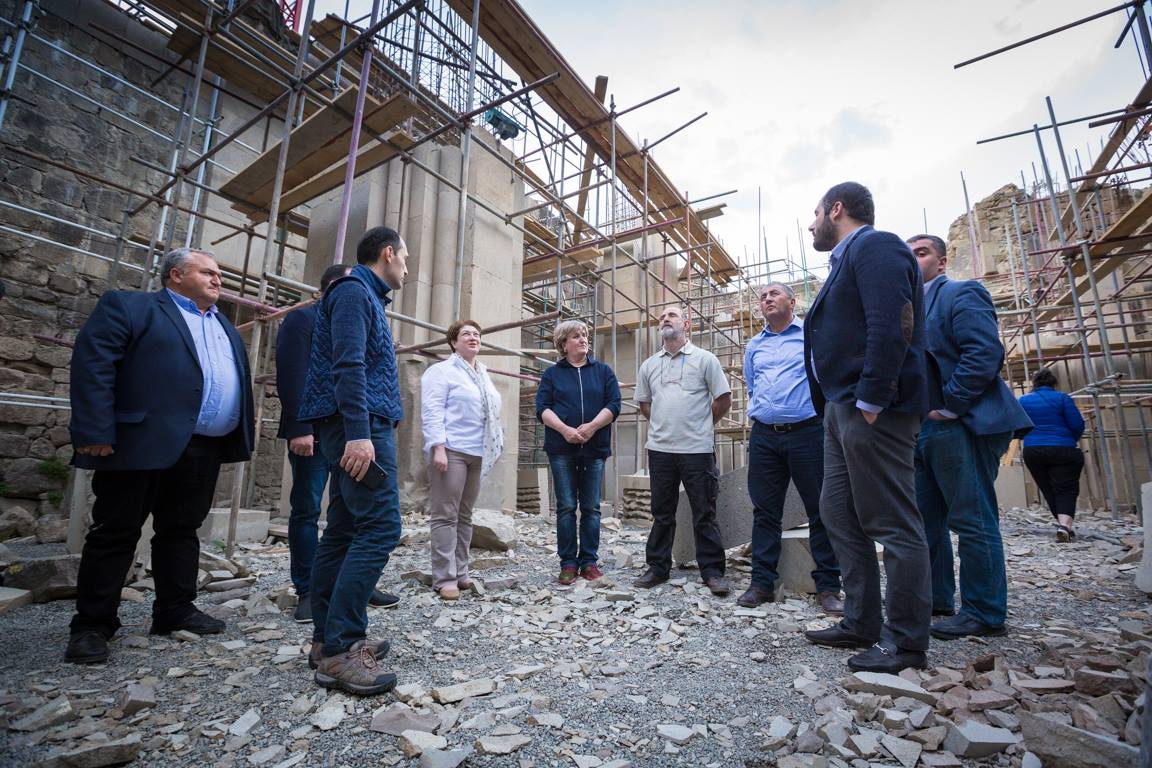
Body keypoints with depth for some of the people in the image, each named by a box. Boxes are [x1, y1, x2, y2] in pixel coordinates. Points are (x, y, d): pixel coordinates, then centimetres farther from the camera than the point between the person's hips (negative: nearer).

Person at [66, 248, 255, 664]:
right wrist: (94, 434, -16)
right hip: (143, 443, -6)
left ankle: (176, 610, 23)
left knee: (182, 530, 13)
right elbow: (91, 366, -9)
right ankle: (92, 624, 18)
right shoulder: (128, 306, 1)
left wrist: (242, 437, 11)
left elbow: (239, 381, 19)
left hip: (205, 450, 6)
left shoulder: (225, 327, 21)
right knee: (115, 532, 5)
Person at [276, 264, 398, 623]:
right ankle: (307, 591, 14)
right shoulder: (302, 319, -1)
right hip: (314, 432, -6)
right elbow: (291, 375, -11)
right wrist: (299, 428, -18)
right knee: (306, 511, 3)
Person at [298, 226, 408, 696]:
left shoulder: (363, 295, 24)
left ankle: (328, 640, 18)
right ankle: (340, 650, -8)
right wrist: (358, 433, -25)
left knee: (344, 532, 10)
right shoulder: (355, 291, -6)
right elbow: (348, 364, -19)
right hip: (363, 426, -11)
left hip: (358, 428, 11)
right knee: (380, 528, -12)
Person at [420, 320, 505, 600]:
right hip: (451, 451, -7)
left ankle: (460, 573, 19)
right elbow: (432, 412, -11)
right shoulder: (442, 371, -1)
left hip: (477, 454, 7)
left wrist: (496, 445, 15)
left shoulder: (484, 376, 21)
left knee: (465, 516, 11)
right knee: (446, 516, -4)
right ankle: (445, 578, 2)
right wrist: (438, 448, -20)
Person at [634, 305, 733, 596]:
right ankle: (657, 567, 23)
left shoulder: (704, 359, 1)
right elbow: (644, 403, 21)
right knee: (661, 513, 12)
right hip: (660, 449, 4)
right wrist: (663, 425, 13)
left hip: (697, 449, -3)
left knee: (704, 514, 4)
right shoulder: (649, 365, 12)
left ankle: (712, 571, 16)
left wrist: (701, 426, 5)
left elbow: (724, 399, 1)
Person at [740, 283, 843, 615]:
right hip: (764, 437, 4)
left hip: (807, 432, -4)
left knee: (821, 509, 2)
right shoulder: (753, 346, 17)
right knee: (765, 510, 7)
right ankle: (762, 582, 15)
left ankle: (828, 586, 14)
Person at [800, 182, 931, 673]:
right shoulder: (848, 258, 24)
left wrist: (871, 400, -22)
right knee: (839, 514, 13)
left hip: (871, 410, -11)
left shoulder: (874, 245, -6)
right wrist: (836, 407, 16)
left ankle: (906, 643, 11)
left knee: (893, 524, -2)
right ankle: (861, 624, 24)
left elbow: (894, 324, -20)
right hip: (842, 409, 11)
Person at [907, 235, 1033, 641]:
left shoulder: (961, 294, -4)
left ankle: (984, 613, 11)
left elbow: (985, 353, -17)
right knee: (926, 518, 13)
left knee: (973, 522, -1)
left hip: (961, 425, -9)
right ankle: (936, 599, 25)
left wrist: (947, 407, -18)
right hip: (923, 430, 9)